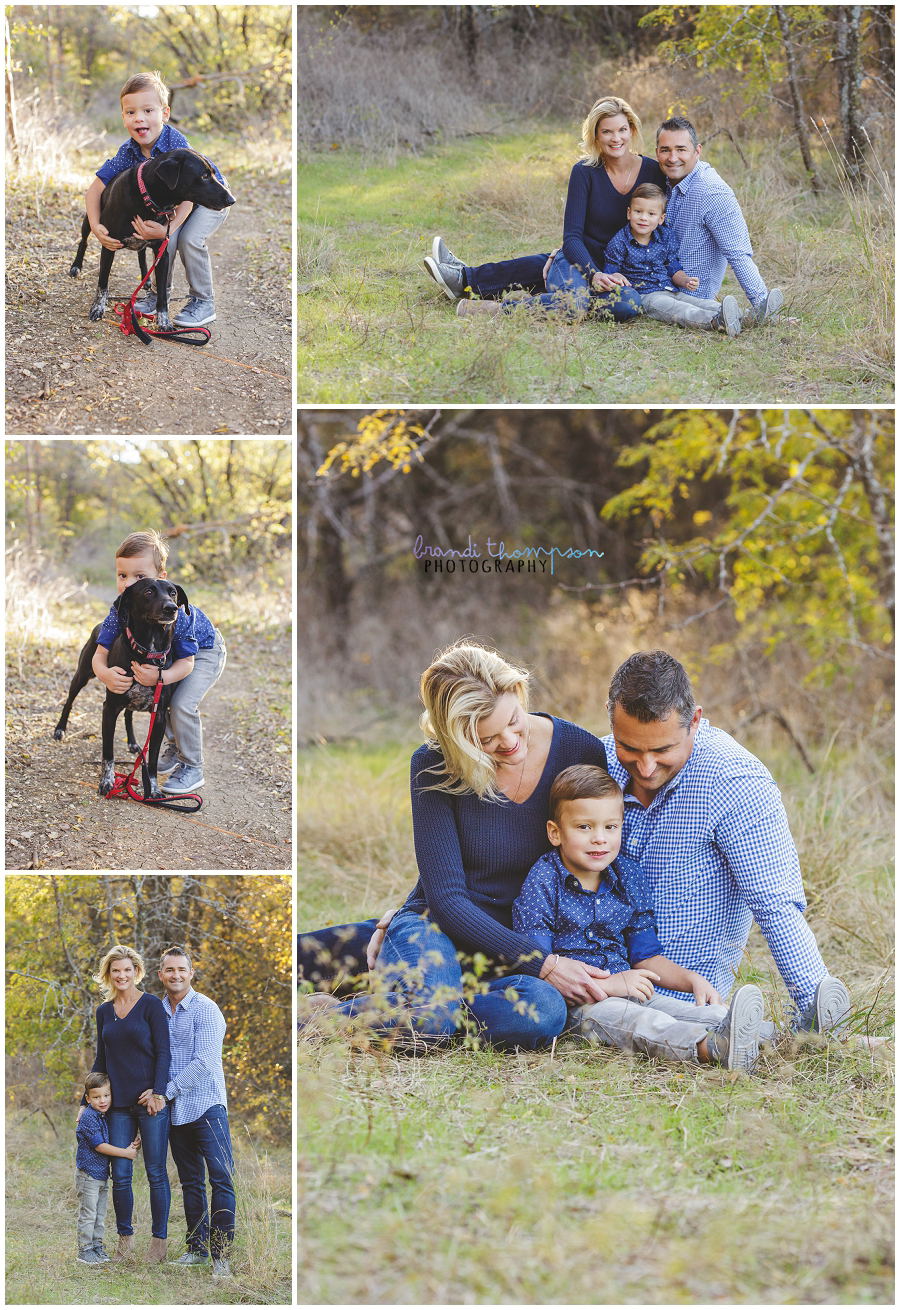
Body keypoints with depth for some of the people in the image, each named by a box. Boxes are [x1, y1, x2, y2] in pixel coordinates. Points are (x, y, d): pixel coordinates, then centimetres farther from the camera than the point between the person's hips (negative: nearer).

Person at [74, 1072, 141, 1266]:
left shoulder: (105, 1117, 9)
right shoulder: (88, 1117, -17)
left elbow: (109, 1143, 16)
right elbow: (99, 1146, -20)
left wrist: (133, 1146, -3)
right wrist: (125, 1152, -16)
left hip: (101, 1175, 8)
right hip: (88, 1174, -8)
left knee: (100, 1216, 13)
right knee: (88, 1215, -4)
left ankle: (97, 1248, 21)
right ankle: (85, 1251, 2)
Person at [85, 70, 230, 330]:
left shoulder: (176, 144, -36)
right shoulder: (128, 153, -22)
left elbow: (187, 196, -36)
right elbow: (95, 189, -14)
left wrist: (168, 227, -51)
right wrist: (96, 226, -30)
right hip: (168, 201, 4)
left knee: (190, 238, -25)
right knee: (165, 237, -21)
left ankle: (203, 302, -8)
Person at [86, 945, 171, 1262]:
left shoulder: (151, 1005, -2)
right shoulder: (104, 1012, 12)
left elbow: (163, 1052, -5)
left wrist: (157, 1091, -15)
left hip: (150, 1101, -4)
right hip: (118, 1103, 4)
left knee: (155, 1173, -1)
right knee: (120, 1174, 3)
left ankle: (159, 1239, 7)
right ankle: (125, 1237, 14)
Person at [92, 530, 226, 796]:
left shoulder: (175, 612, -41)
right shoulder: (120, 611, -27)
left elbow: (187, 662, -32)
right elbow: (100, 654, -23)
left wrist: (160, 677, -51)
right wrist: (105, 674, -47)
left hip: (205, 651, -6)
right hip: (168, 652, 6)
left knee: (182, 704, -20)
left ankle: (192, 769, -2)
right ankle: (175, 746, 27)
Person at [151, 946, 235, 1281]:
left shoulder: (205, 1009, -8)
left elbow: (203, 1063, -15)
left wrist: (166, 1091, -15)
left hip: (206, 1104, -6)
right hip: (175, 1111, 6)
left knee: (221, 1178, -11)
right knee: (190, 1182, 11)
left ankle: (220, 1254, -9)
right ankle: (196, 1248, 17)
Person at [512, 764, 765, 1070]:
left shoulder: (628, 876, 14)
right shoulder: (543, 883, -5)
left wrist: (691, 980, -2)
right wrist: (608, 984, -20)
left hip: (625, 992, 6)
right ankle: (707, 1048, -63)